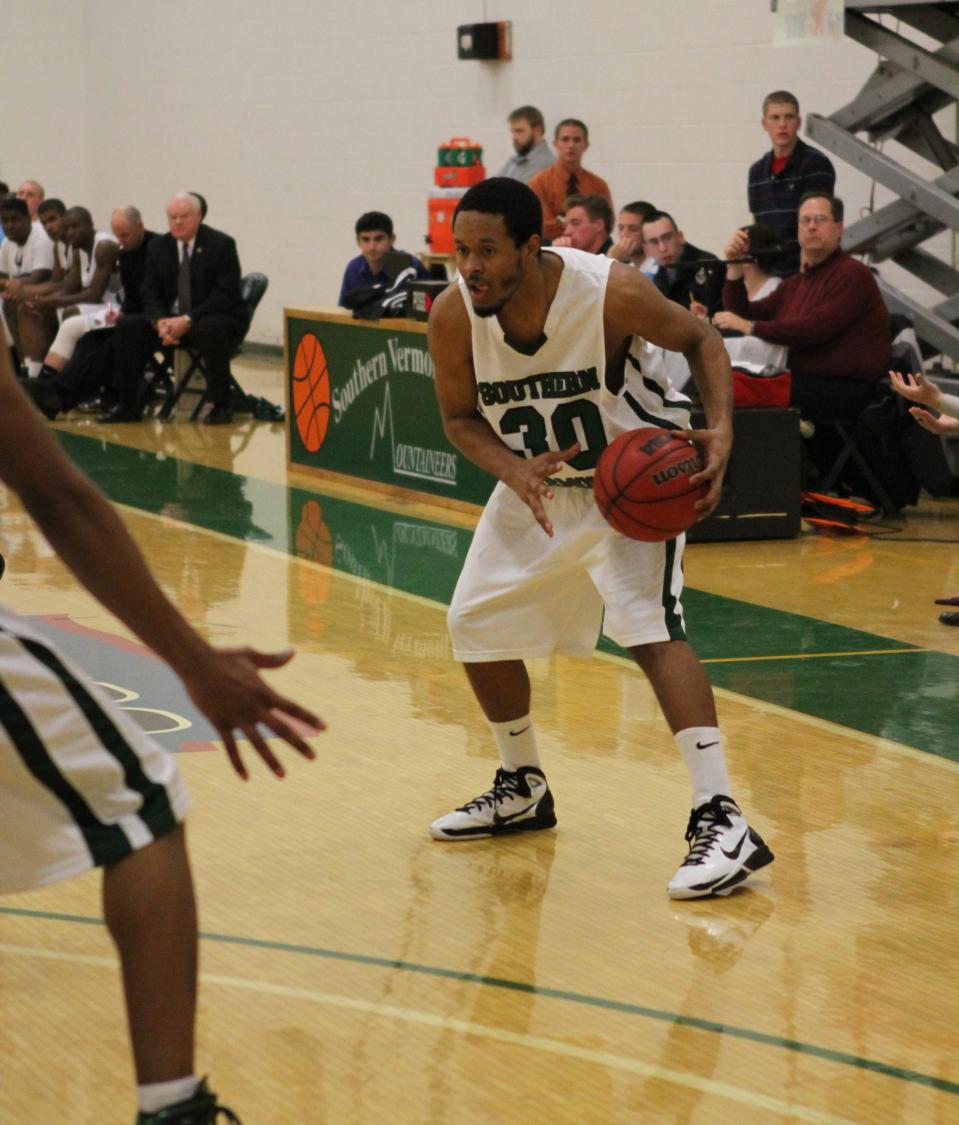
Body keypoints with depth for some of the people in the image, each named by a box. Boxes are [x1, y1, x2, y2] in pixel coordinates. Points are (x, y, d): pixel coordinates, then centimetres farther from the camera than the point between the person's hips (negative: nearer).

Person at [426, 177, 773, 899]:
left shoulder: (611, 292, -30)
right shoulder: (453, 314, -20)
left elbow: (700, 340, -12)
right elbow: (460, 416, -4)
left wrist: (720, 427, -28)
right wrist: (513, 470, -25)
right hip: (538, 484, 6)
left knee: (649, 622, -25)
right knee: (477, 623, 10)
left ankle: (722, 820, -28)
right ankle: (524, 789, 33)